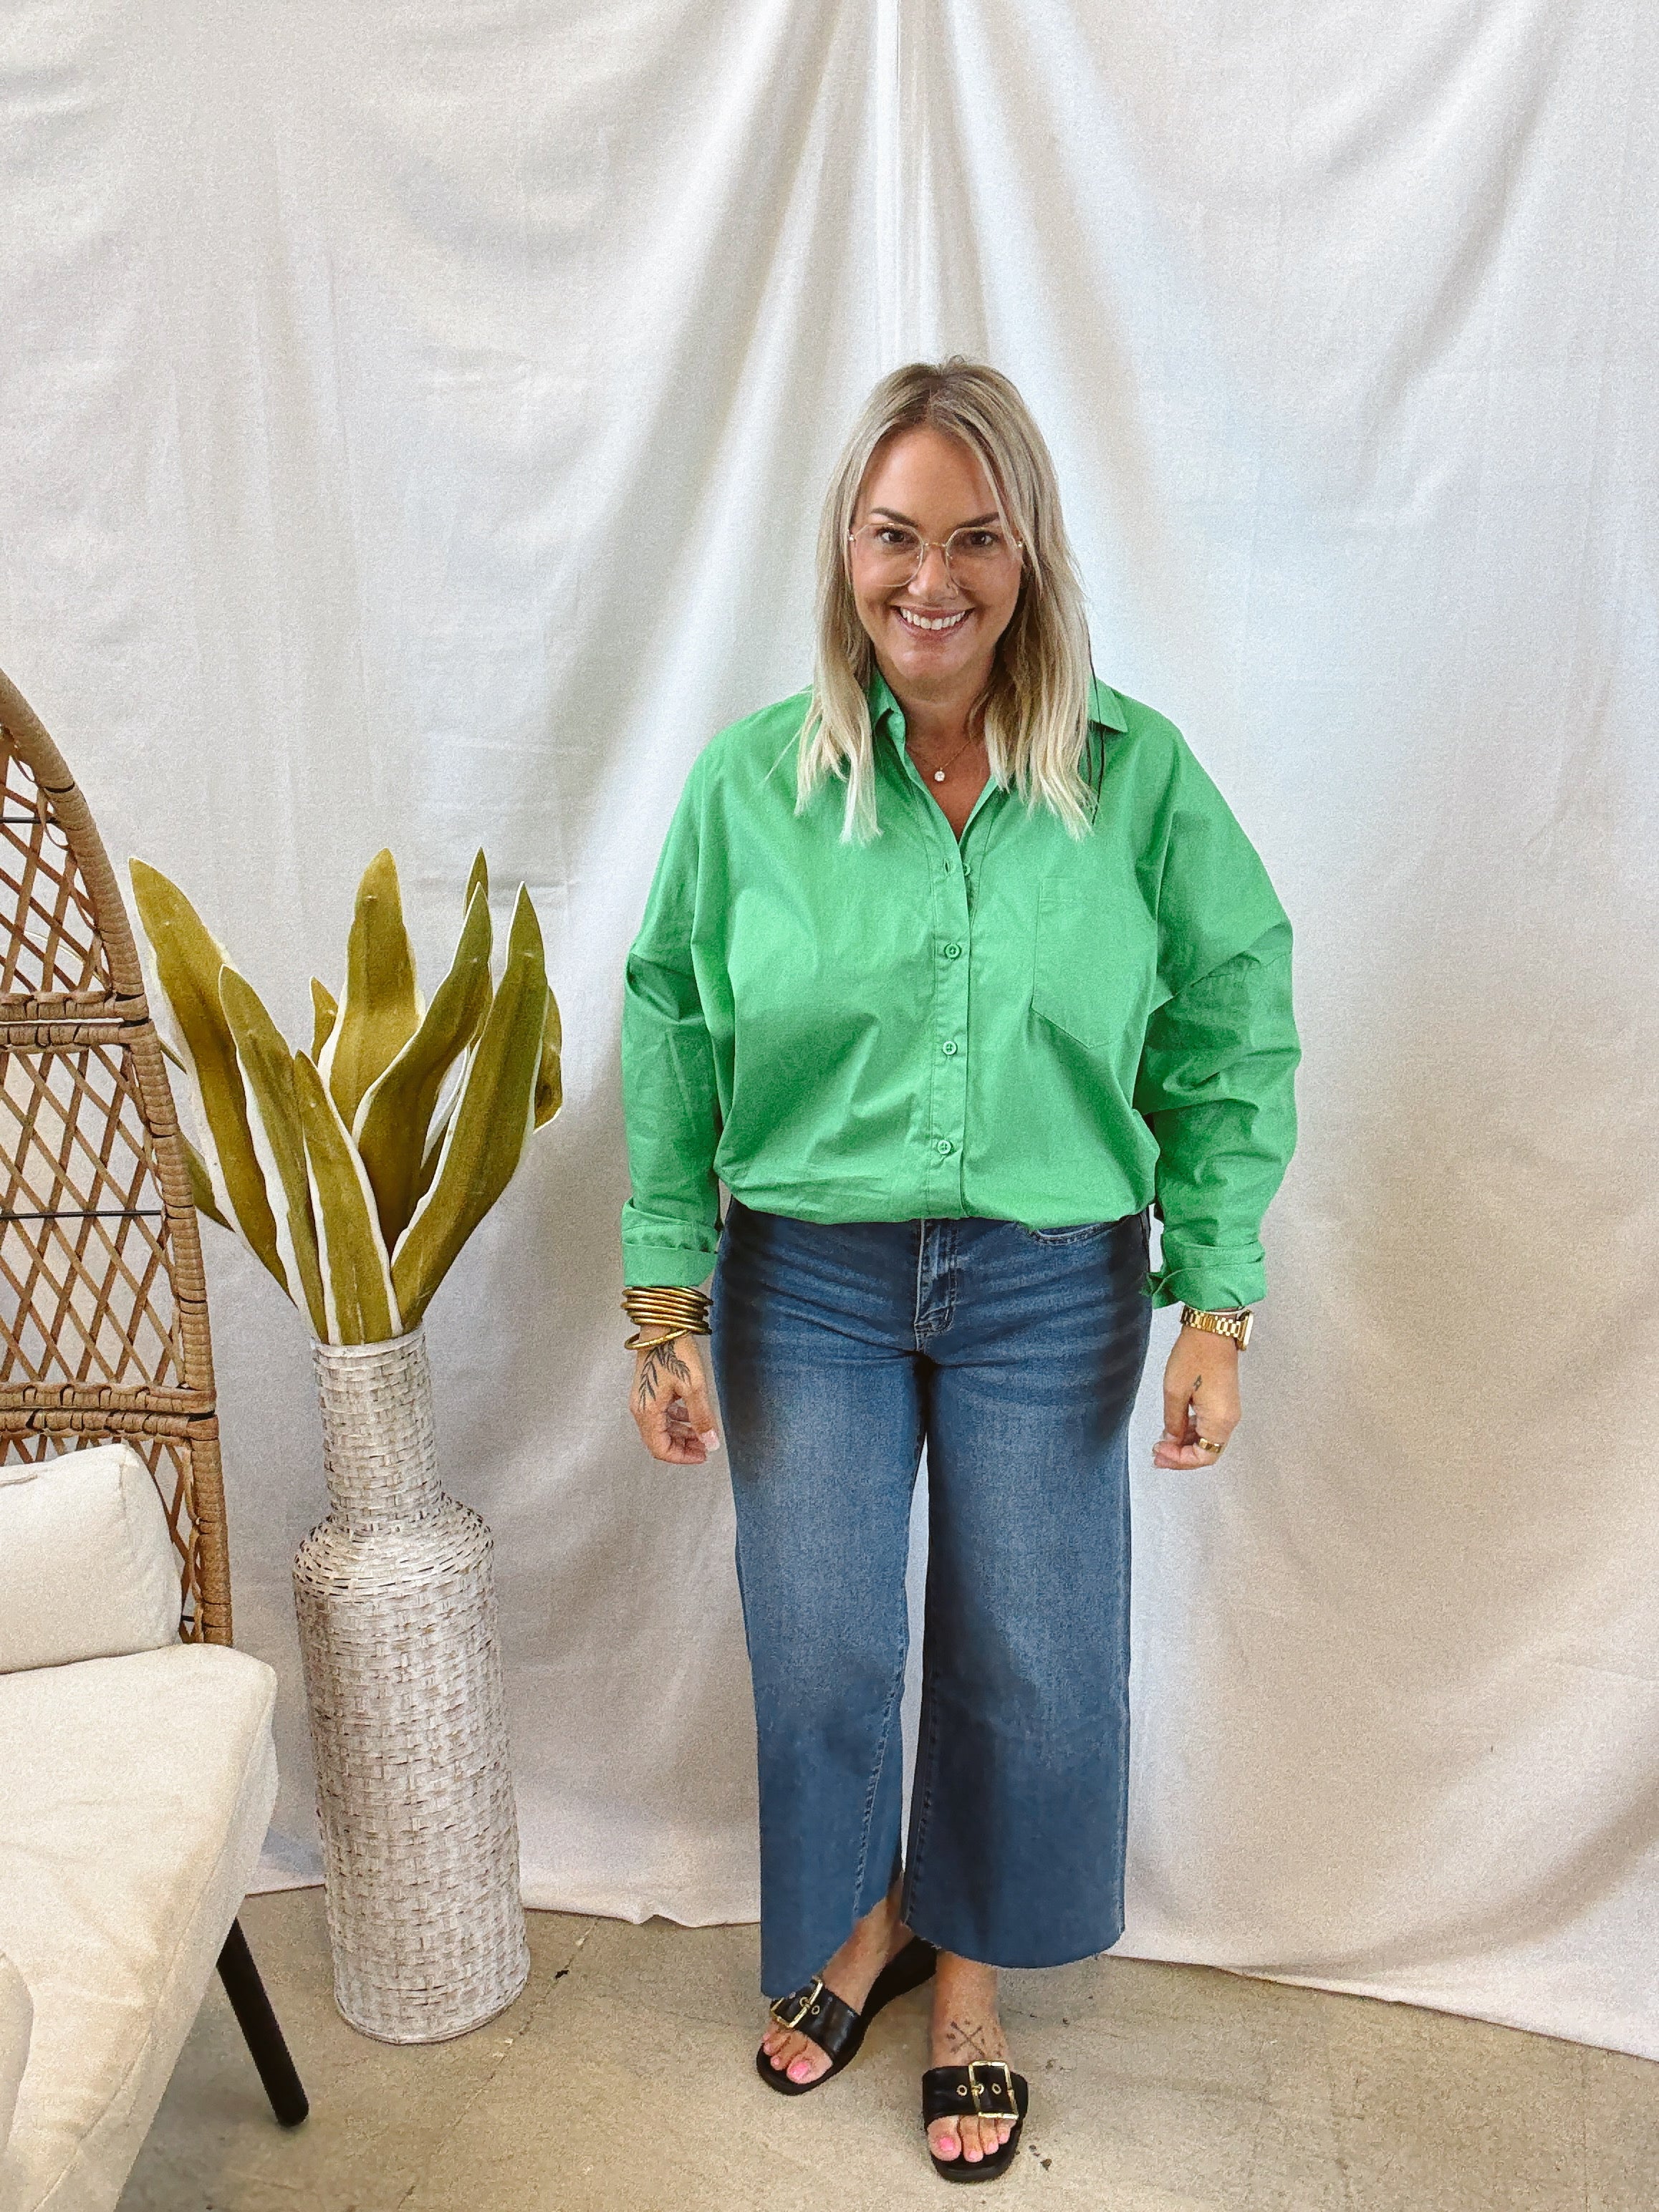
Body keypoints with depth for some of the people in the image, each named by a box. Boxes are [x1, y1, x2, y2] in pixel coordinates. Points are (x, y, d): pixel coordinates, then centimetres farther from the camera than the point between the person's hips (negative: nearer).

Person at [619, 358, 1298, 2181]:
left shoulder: (1139, 778, -6)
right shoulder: (748, 782, -5)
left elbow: (1231, 1050, -2)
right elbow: (673, 1052, 0)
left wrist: (1215, 1307, -5)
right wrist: (668, 1305, -2)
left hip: (1054, 1288, 0)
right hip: (808, 1283, 1)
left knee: (1027, 1664, 12)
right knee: (817, 1653, 11)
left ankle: (969, 1977, 41)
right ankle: (861, 1922, 44)